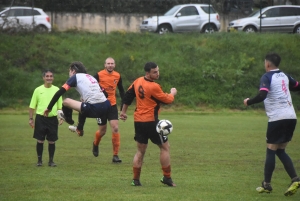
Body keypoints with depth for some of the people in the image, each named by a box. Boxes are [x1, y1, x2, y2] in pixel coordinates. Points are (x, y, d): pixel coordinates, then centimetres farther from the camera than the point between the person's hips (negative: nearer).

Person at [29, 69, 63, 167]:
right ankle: (39, 160, 12)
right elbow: (32, 106, 5)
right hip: (40, 118, -1)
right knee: (40, 140, 1)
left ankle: (51, 161, 13)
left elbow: (60, 106, 10)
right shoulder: (38, 90, 1)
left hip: (53, 118, 1)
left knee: (52, 141, 3)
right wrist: (31, 118, 0)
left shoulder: (56, 90, 5)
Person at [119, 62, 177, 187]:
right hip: (151, 121, -7)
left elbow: (128, 96, 14)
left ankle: (136, 180, 11)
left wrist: (123, 111, 26)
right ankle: (167, 178, 7)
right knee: (165, 147, 6)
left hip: (138, 120, 7)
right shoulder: (154, 87, -19)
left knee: (140, 151, 14)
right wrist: (173, 93, 14)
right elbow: (167, 100, -8)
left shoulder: (137, 82, 4)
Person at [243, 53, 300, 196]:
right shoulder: (284, 76, 13)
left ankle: (267, 185, 6)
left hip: (277, 118, -7)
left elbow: (262, 95, -23)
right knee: (281, 151, 14)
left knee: (271, 151, 3)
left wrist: (248, 102, -7)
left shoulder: (267, 77, -8)